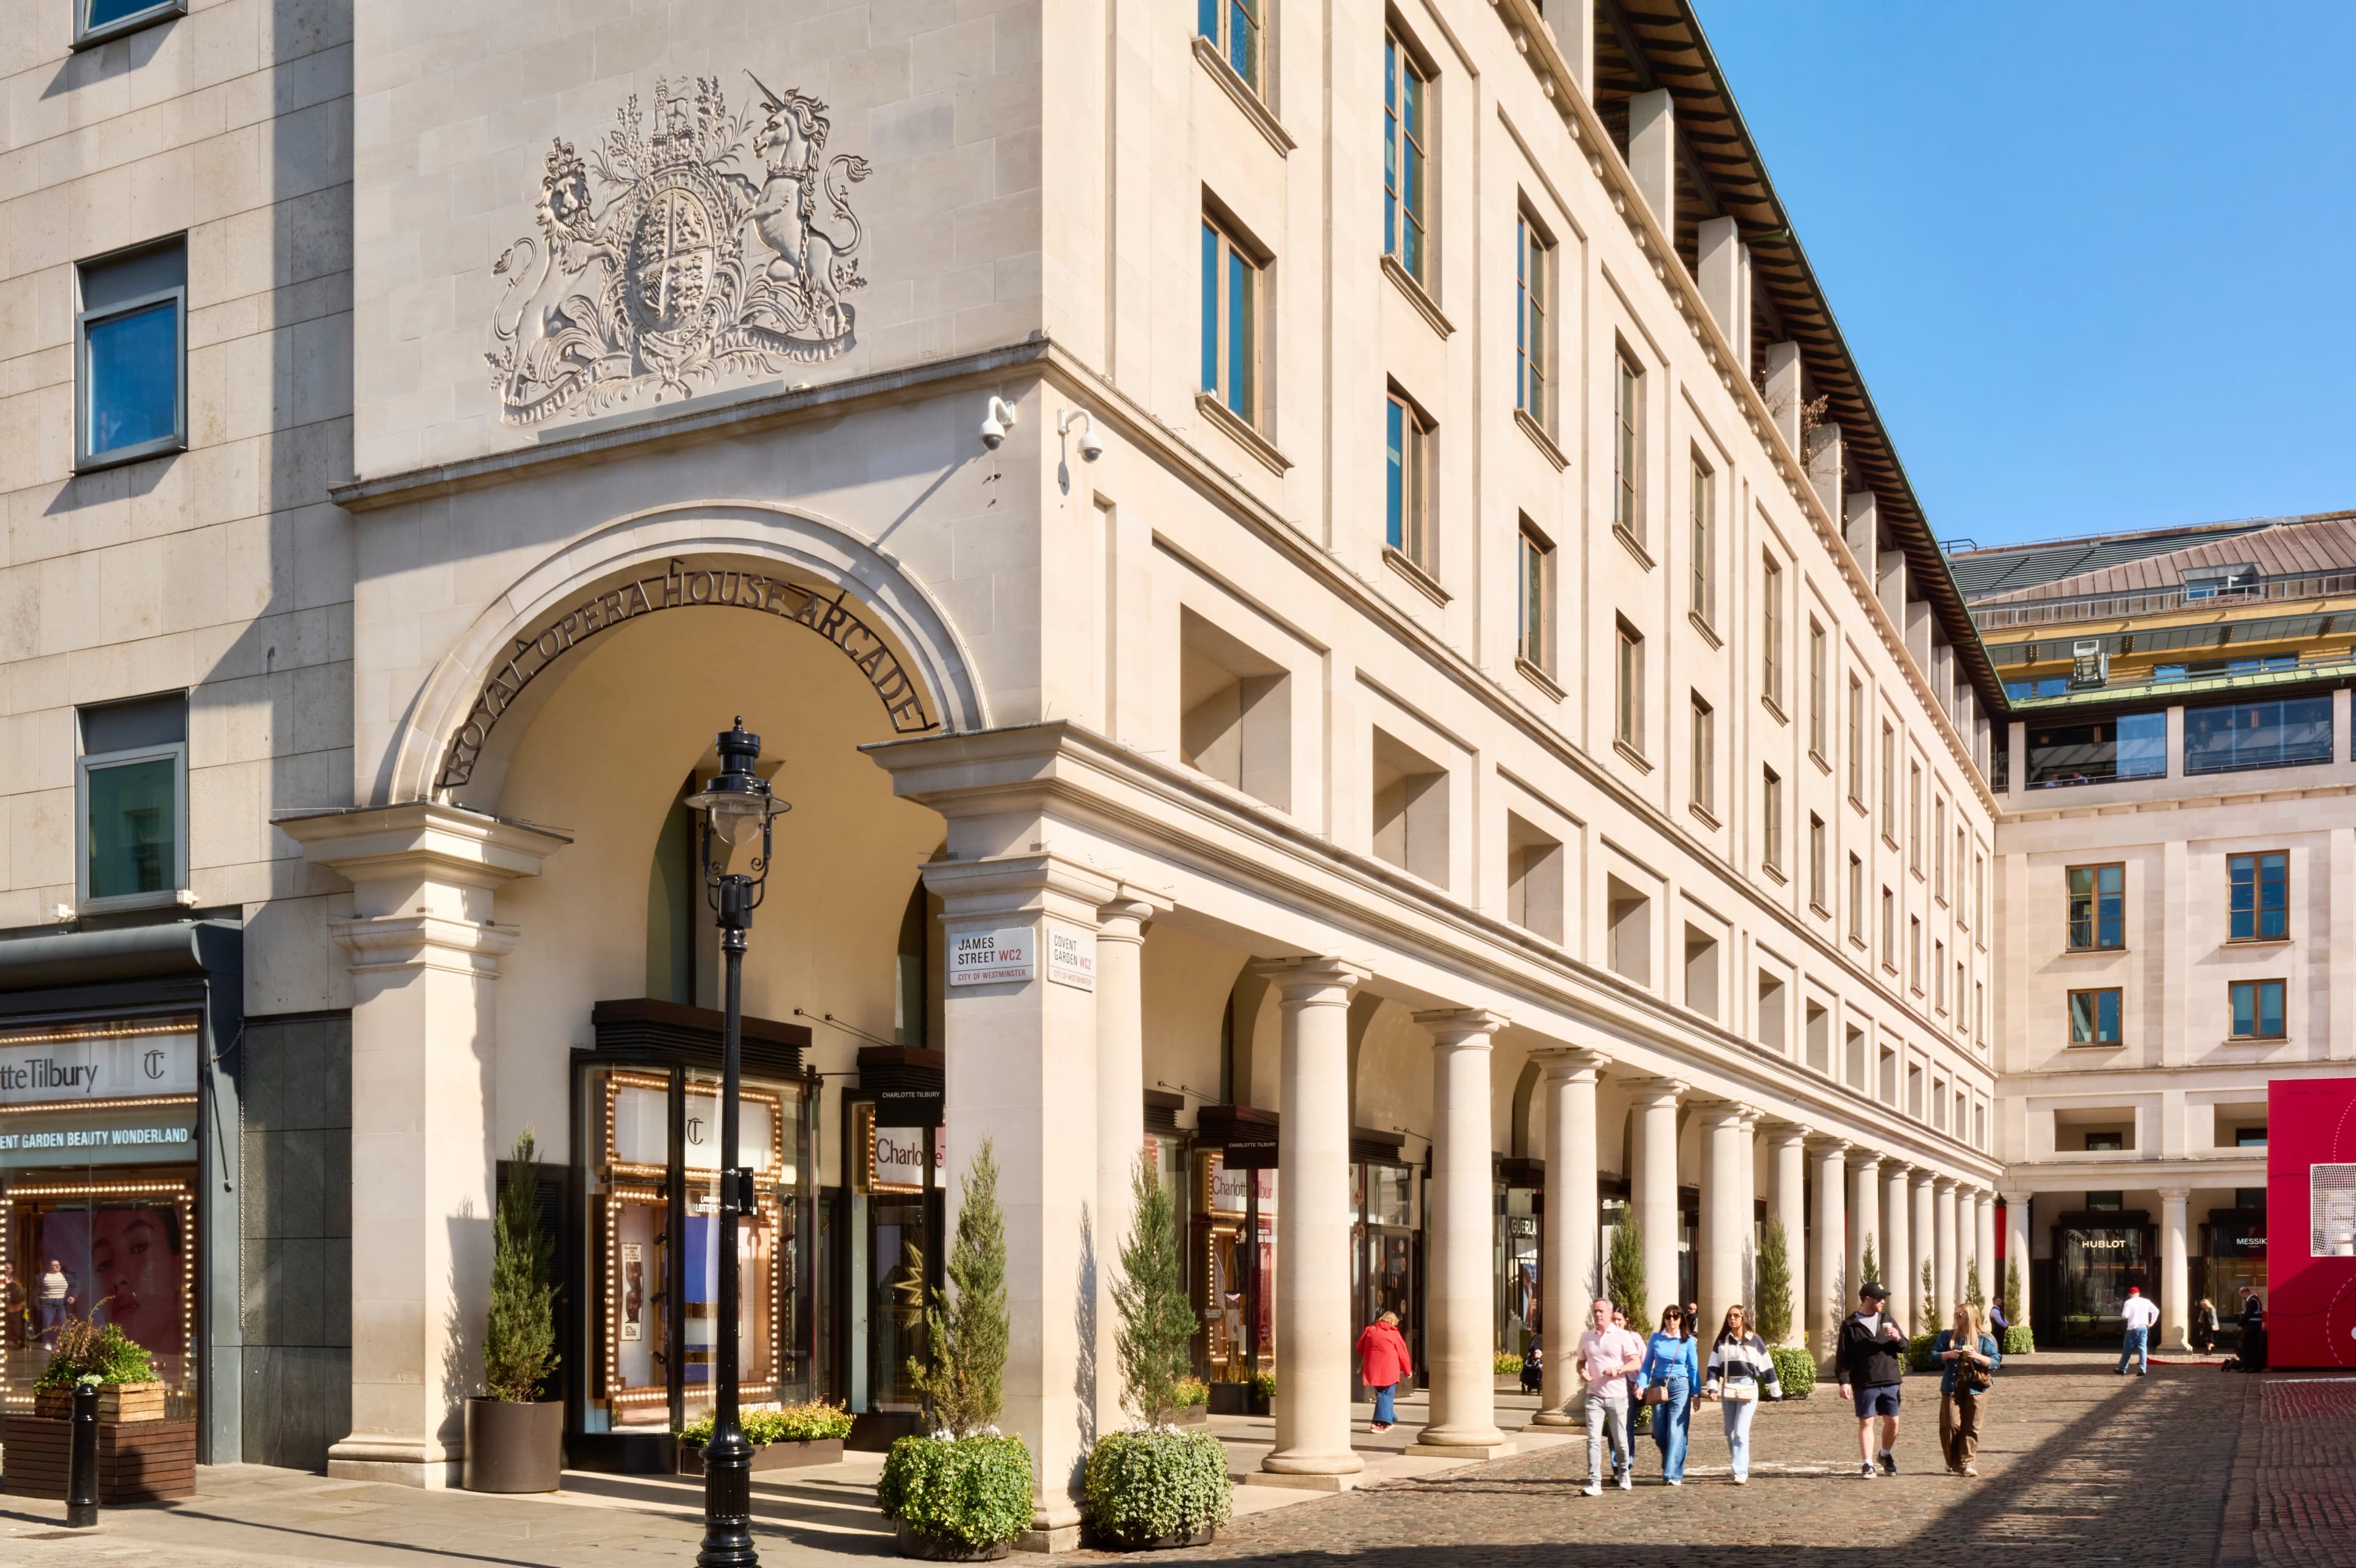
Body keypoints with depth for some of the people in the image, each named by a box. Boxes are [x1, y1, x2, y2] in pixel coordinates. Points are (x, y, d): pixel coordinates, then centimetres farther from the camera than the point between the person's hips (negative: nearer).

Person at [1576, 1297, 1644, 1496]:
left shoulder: (1623, 1336, -1)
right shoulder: (1586, 1338, 10)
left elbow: (1636, 1363, -4)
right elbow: (1580, 1362, 20)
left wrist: (1618, 1369, -20)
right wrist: (1581, 1371, -3)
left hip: (1618, 1395, -2)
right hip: (1594, 1395, 2)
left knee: (1620, 1439, 9)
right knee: (1593, 1439, -9)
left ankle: (1624, 1474, 33)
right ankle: (1594, 1483, -12)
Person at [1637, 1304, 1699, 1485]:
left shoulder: (1688, 1341, 1)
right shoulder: (1655, 1339, 5)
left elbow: (1693, 1368, 4)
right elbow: (1647, 1364, 8)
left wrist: (1696, 1394, 0)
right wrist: (1642, 1385, -5)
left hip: (1680, 1387, -2)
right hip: (1658, 1386, 2)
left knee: (1677, 1432, -10)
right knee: (1659, 1433, 7)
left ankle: (1674, 1474, -8)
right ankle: (1668, 1466, 31)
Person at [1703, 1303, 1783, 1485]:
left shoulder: (1754, 1341, -1)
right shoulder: (1722, 1341, 7)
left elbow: (1767, 1367, 4)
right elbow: (1714, 1367, 6)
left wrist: (1776, 1391, 6)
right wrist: (1712, 1388, -7)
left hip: (1748, 1389, -4)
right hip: (1727, 1389, 4)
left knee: (1741, 1433, -13)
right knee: (1730, 1433, 8)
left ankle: (1741, 1472, -13)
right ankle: (1739, 1469, 21)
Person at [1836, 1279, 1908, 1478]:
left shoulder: (1887, 1320, 11)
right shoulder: (1850, 1325, -1)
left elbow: (1905, 1348, 13)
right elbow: (1843, 1356, -3)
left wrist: (1898, 1339, -9)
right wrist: (1844, 1381, -11)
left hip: (1890, 1381, 4)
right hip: (1864, 1384, -4)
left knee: (1893, 1421, 7)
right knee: (1866, 1422, -2)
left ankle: (1886, 1455, 30)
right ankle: (1867, 1464, 4)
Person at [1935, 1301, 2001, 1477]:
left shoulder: (1985, 1339, 4)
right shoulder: (1947, 1335, 10)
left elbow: (1996, 1361, -2)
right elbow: (1934, 1355, 7)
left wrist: (1978, 1357, -18)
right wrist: (1947, 1355, -12)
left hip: (1975, 1387, -1)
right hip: (1952, 1386, 1)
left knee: (1971, 1427, -2)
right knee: (1950, 1425, -5)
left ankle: (1966, 1464, 2)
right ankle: (1953, 1462, 12)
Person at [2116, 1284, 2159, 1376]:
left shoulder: (2129, 1302, -7)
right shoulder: (2146, 1301, 7)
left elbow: (2125, 1315, -15)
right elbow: (2156, 1311, 9)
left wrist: (2122, 1314, 7)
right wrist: (2152, 1322, 11)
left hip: (2133, 1328, -3)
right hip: (2144, 1327, 3)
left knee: (2127, 1349, 6)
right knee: (2143, 1348, 2)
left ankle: (2122, 1369, 12)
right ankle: (2143, 1369, -7)